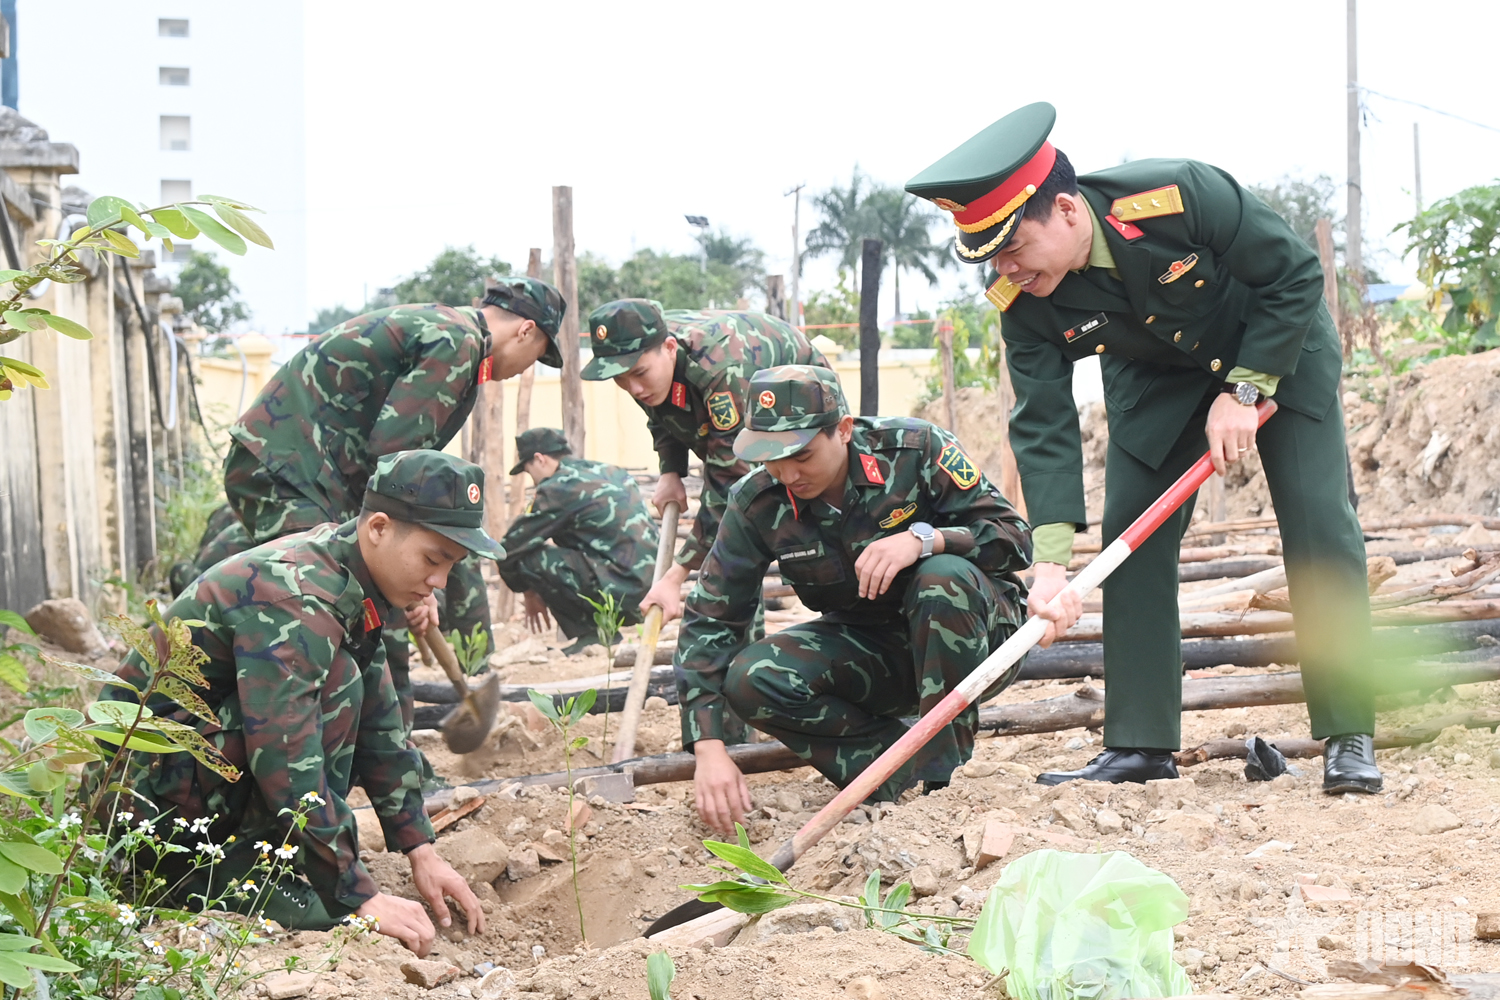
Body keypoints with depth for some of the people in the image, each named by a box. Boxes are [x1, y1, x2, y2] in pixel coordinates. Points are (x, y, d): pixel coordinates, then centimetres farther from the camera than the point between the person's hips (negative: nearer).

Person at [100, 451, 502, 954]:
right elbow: (286, 764, -31)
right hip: (144, 777, -10)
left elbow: (379, 725, 10)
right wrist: (360, 898, -28)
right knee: (337, 684, -21)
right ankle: (237, 874, -13)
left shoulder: (347, 573, 4)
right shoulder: (292, 598, -26)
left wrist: (420, 849, 5)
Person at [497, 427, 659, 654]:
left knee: (527, 557, -8)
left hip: (621, 594, -9)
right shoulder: (611, 472, 18)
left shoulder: (558, 488, -6)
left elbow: (509, 550, -2)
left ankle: (588, 636, -3)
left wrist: (528, 593, 16)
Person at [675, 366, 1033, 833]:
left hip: (972, 633, -2)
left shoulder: (913, 449, -19)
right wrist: (708, 750, -25)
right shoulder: (757, 502, -13)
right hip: (866, 647, 3)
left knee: (943, 577, -36)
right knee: (751, 680, -23)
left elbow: (1014, 537, -17)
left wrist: (923, 538, -36)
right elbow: (708, 622, -13)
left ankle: (945, 769, -25)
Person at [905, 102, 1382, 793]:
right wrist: (1053, 559, -33)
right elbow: (1043, 424, -23)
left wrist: (1244, 392, -25)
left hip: (1277, 345, -3)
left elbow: (1296, 275, -24)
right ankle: (1140, 746, 2)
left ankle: (1349, 738, -6)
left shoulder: (1183, 196, -38)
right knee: (1132, 537, -6)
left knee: (1318, 523, -12)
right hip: (1158, 375, 4)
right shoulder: (1021, 300, -25)